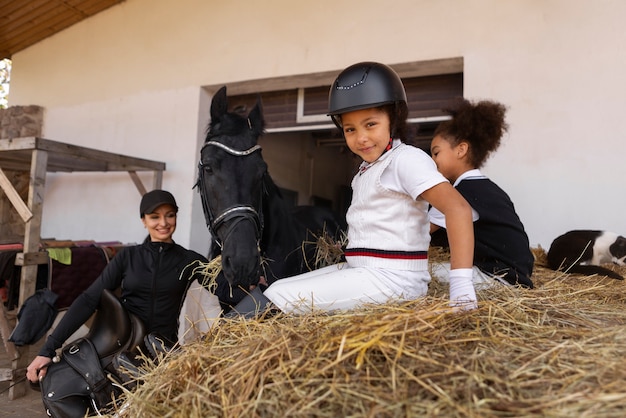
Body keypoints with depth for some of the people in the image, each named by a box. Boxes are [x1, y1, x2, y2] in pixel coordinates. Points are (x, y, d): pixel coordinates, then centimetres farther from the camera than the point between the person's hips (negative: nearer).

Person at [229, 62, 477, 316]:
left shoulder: (407, 159, -11)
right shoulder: (366, 169, 17)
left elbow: (458, 208, -22)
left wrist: (462, 286, -28)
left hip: (392, 277, -9)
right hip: (358, 271, 9)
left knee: (279, 297, -15)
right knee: (278, 288, 4)